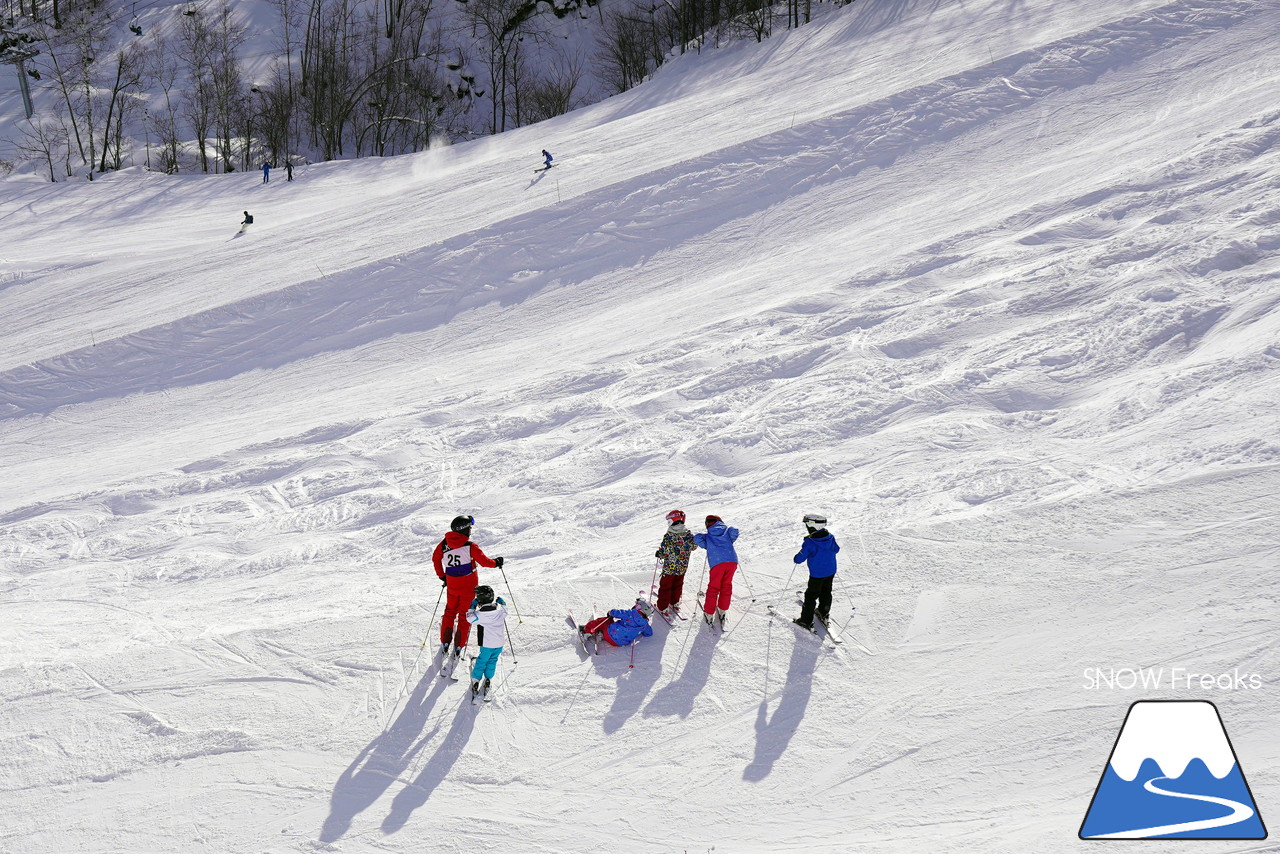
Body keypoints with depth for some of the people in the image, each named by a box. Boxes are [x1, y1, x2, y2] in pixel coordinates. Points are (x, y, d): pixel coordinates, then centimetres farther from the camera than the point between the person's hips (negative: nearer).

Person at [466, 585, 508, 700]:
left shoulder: (480, 614, -24)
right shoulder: (500, 609, -11)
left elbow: (470, 618, -9)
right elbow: (505, 610, 11)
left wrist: (472, 607, -2)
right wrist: (501, 602, 25)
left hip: (487, 644, -3)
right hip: (500, 642, 3)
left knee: (482, 660, 15)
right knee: (493, 660, 22)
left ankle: (476, 680, 19)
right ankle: (488, 679, 27)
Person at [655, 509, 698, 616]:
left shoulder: (668, 536, -21)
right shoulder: (688, 535, -9)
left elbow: (664, 553, -19)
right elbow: (694, 546, 4)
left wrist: (659, 554, 2)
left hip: (669, 567, -4)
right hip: (682, 567, 4)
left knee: (665, 586, 11)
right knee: (677, 585, 24)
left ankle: (663, 607, 16)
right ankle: (675, 603, 37)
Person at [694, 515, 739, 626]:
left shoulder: (707, 536, 19)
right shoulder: (727, 531, 21)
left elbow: (697, 538, 2)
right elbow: (734, 531, 0)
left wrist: (707, 546, 17)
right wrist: (730, 542, 17)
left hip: (717, 563, -2)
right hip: (732, 561, 2)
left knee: (713, 588, 9)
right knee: (726, 586, 18)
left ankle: (709, 615, 11)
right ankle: (722, 612, 26)